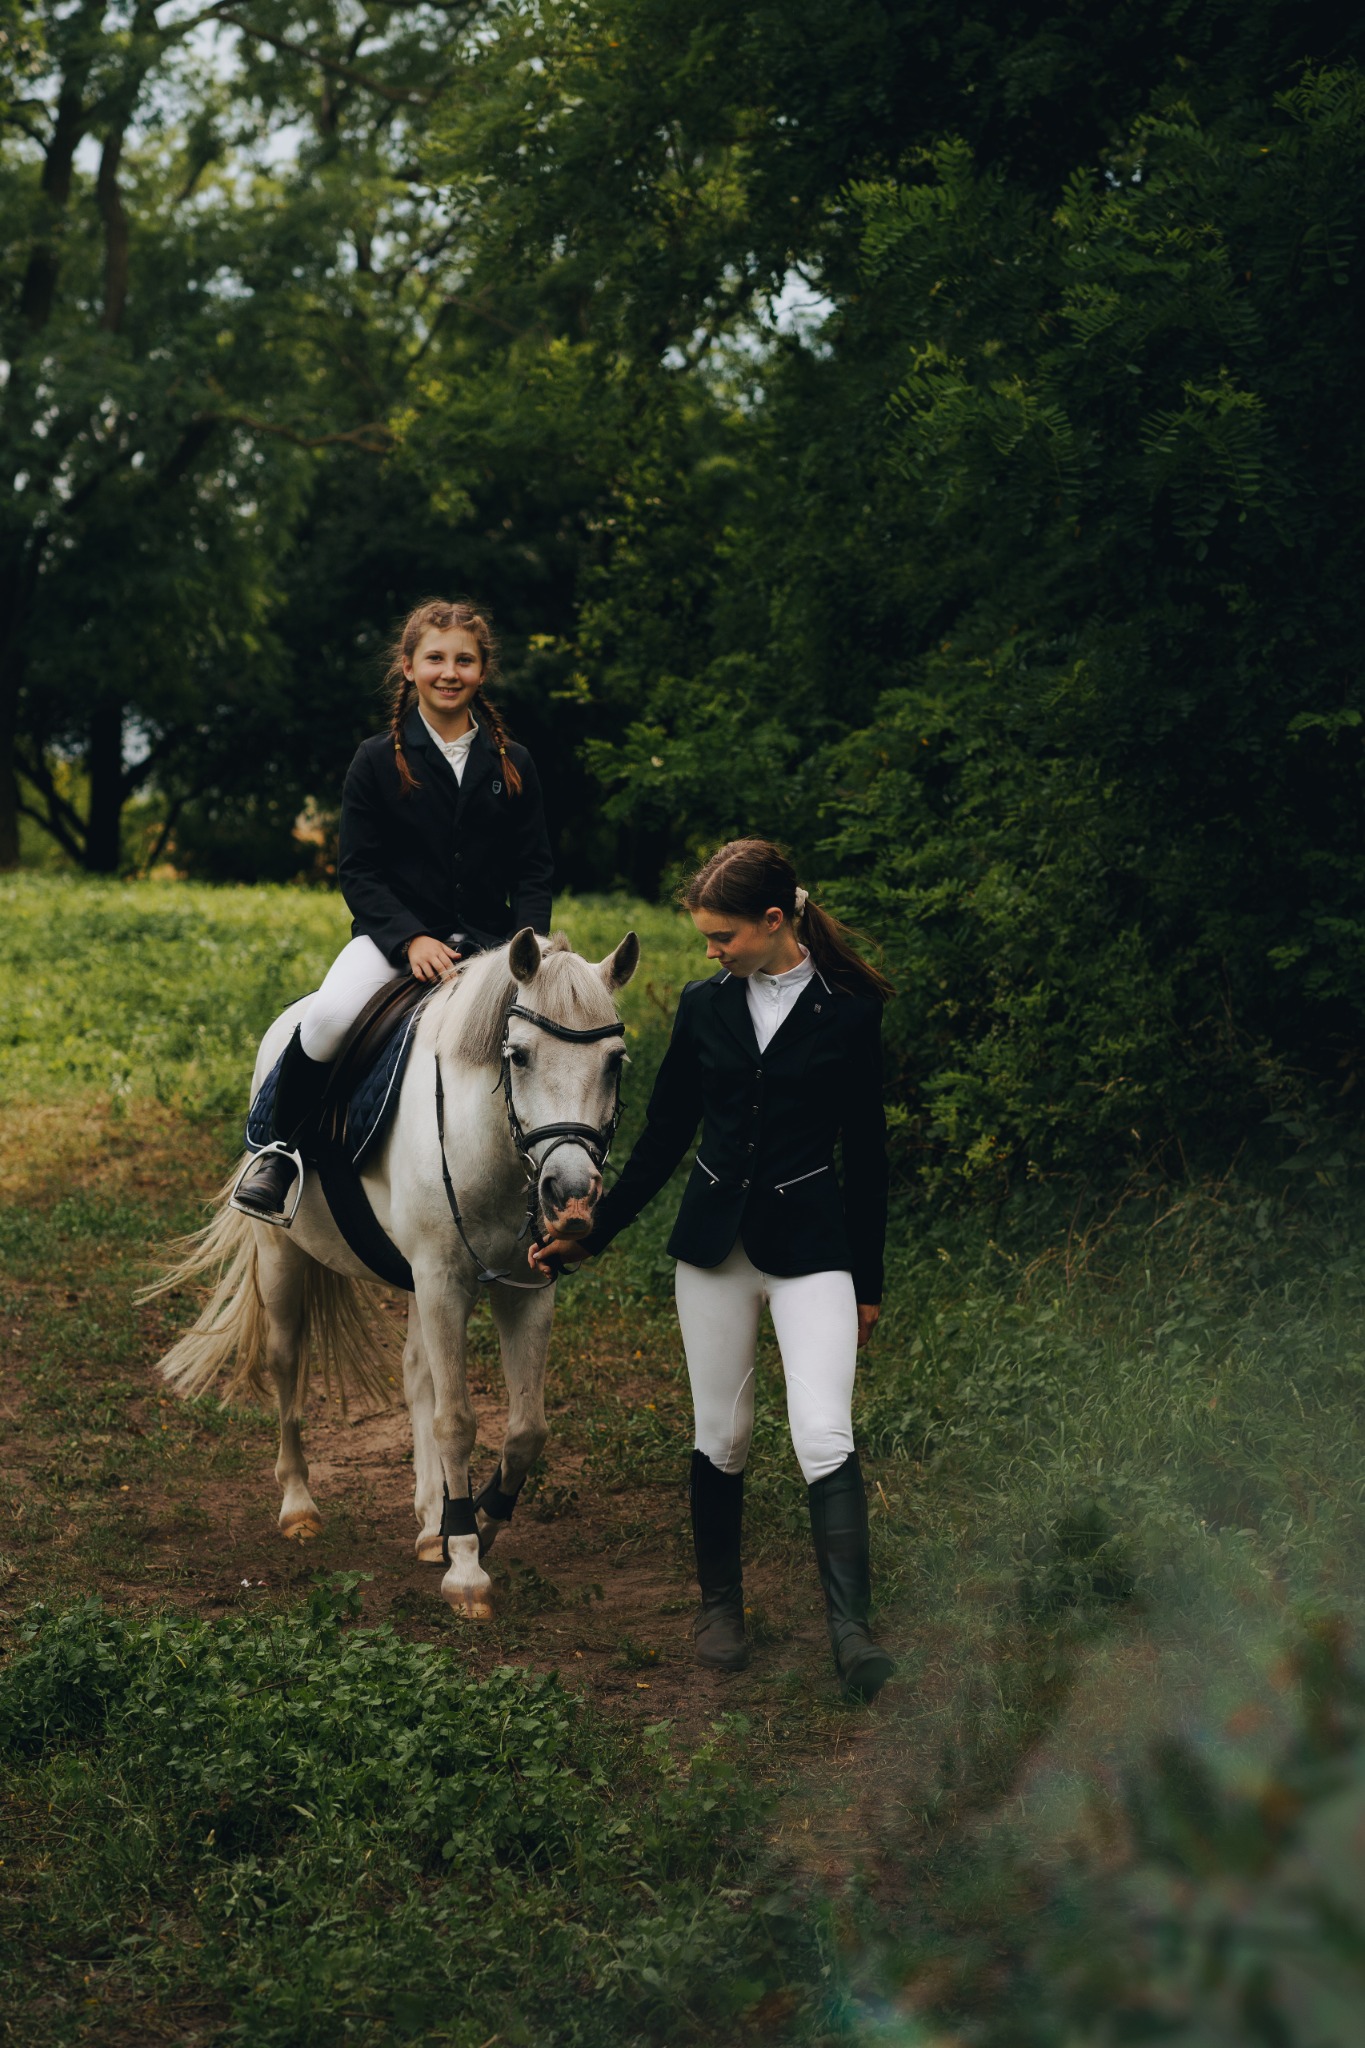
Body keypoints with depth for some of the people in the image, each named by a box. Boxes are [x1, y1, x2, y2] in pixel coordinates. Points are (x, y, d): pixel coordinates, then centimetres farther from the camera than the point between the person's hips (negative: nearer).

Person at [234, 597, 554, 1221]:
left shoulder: (513, 766, 8)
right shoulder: (378, 761, 1)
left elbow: (533, 871, 8)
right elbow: (358, 871, -2)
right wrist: (409, 938, -18)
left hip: (486, 939, 2)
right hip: (393, 934, -2)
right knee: (330, 1017, -32)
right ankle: (279, 1151, -9)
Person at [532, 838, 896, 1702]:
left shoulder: (848, 1013, -5)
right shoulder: (704, 1007, 4)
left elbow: (866, 1154, 1)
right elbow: (664, 1139, 12)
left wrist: (868, 1284, 5)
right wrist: (594, 1234, 13)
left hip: (810, 1240, -3)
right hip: (715, 1238, 3)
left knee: (824, 1434, -15)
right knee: (723, 1435, 8)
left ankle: (851, 1631, -17)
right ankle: (721, 1605, 26)